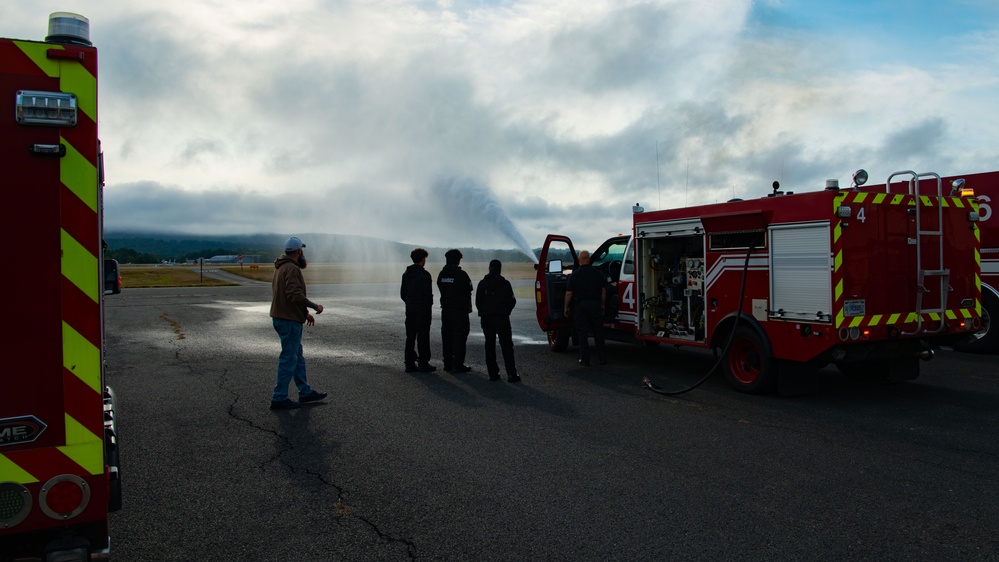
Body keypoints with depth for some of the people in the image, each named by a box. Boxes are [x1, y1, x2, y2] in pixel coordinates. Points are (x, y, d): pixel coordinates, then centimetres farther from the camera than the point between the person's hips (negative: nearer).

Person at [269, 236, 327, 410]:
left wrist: (305, 312, 18)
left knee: (297, 357, 17)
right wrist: (315, 306, -16)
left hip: (282, 317, 10)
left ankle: (305, 392, 26)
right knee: (289, 359, -3)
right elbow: (295, 295, -28)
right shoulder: (292, 268, -18)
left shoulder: (282, 267, 15)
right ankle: (279, 398, 4)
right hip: (289, 320, -10)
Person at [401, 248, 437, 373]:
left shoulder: (406, 274, 9)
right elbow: (428, 293, -14)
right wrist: (430, 307, -1)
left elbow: (402, 293, 10)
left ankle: (409, 363, 11)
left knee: (410, 336, 8)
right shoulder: (424, 274, -12)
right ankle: (423, 364, 0)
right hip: (423, 309, -6)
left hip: (410, 308, 6)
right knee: (423, 336, -2)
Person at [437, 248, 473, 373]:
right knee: (460, 336, -1)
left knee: (447, 336, 12)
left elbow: (442, 291, 8)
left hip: (445, 309, 6)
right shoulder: (461, 274, -12)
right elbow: (468, 292, -5)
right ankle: (458, 365, -2)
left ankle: (448, 363, 16)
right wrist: (469, 307, 9)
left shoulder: (441, 274, 4)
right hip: (460, 310, -6)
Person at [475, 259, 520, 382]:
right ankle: (511, 374, -6)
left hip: (486, 318, 2)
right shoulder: (504, 283, -5)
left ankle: (493, 373, 6)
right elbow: (512, 301, -3)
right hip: (502, 317, -2)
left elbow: (478, 302, 3)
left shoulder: (482, 283, 2)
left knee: (489, 346, 9)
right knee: (506, 346, 0)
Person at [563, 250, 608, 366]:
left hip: (580, 305, -2)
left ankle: (585, 360, 4)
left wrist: (566, 307, 4)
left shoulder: (574, 275, -6)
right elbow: (603, 291, 5)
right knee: (598, 332, 12)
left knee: (582, 333, 4)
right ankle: (602, 358, 14)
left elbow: (569, 293, -7)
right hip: (595, 304, 2)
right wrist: (602, 305, 15)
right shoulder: (598, 273, 2)